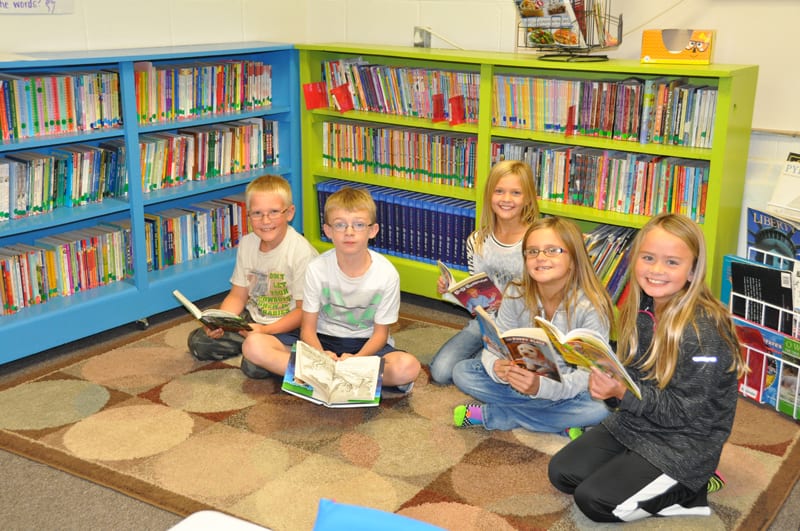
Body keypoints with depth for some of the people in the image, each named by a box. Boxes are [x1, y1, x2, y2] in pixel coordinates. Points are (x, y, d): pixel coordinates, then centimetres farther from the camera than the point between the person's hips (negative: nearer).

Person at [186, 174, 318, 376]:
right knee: (198, 341, -2)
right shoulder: (246, 244, 0)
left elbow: (304, 310, -17)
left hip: (288, 327, -6)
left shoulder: (301, 252, -21)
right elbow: (238, 295, 7)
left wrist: (265, 330, -27)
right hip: (252, 319, 7)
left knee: (255, 363, -29)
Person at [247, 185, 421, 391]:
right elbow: (308, 328, -7)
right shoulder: (317, 269, -11)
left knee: (408, 367, -33)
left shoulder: (387, 274, -13)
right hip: (323, 340, 1)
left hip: (366, 344, -1)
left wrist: (356, 359, -26)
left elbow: (380, 333, -6)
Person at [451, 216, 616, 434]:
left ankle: (489, 414, -19)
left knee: (599, 408, -36)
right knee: (462, 372, -15)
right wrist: (498, 368, -36)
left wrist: (541, 386, -43)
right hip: (524, 378, 3)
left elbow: (588, 375, -25)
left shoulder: (591, 307, -22)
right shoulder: (516, 294, -10)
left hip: (568, 388, -3)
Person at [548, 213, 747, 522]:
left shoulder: (703, 332, -24)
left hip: (684, 442, -8)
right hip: (633, 423, 8)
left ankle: (691, 489, 1)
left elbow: (684, 411, -21)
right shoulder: (641, 310, -2)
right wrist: (609, 388, -14)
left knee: (593, 500, -15)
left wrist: (623, 393, -29)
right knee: (561, 473, 1)